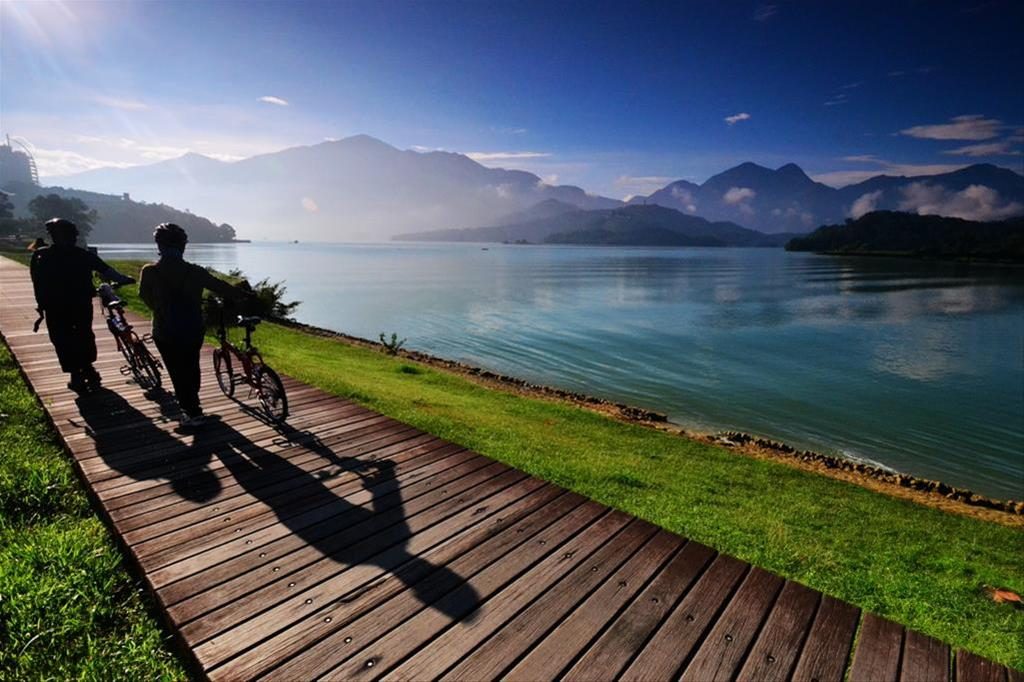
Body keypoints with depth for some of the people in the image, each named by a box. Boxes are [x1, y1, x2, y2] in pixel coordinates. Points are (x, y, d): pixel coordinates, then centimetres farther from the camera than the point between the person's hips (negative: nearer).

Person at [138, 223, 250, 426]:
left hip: (165, 333, -2)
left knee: (178, 373, 12)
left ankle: (192, 413, 15)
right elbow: (221, 288, 0)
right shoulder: (195, 272, -9)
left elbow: (145, 296, 3)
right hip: (194, 330, 2)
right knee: (191, 368, 24)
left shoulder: (149, 272, -11)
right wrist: (245, 294, 15)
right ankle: (192, 403, 42)